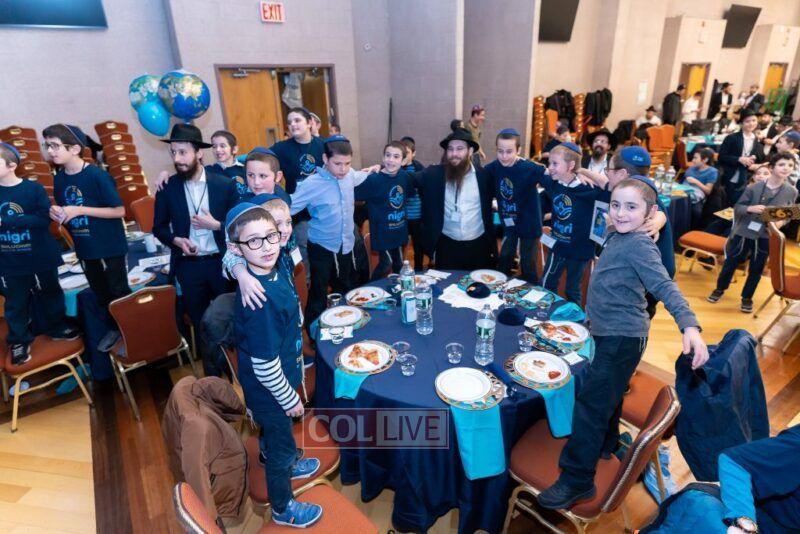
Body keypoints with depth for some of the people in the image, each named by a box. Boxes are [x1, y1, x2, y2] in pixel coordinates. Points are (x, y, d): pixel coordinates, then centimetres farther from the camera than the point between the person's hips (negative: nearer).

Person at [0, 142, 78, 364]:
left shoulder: (33, 188, -10)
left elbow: (44, 218, -19)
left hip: (39, 258, -2)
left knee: (50, 295, 16)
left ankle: (56, 327, 36)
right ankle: (18, 341, 28)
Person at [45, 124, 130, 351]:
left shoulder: (98, 175, -18)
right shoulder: (59, 178, 3)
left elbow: (119, 211, -18)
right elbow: (65, 210, 16)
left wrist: (80, 210, -22)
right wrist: (56, 212, -7)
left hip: (110, 246, -6)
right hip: (84, 247, 7)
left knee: (119, 292, 5)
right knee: (101, 293, 18)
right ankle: (113, 328, 35)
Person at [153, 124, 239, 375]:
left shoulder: (224, 184, -5)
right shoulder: (167, 187, -2)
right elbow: (159, 227, 7)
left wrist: (216, 225, -17)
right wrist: (176, 240, -12)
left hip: (221, 261, -1)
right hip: (188, 266, 2)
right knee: (200, 321, 14)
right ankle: (212, 370, 33)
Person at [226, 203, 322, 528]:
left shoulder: (270, 273, -12)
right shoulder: (261, 298, -38)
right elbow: (265, 366, -31)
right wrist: (290, 399, -17)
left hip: (273, 384, 8)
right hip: (270, 390, -7)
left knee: (274, 432, 33)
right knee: (281, 444, 17)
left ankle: (285, 464, 63)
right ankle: (283, 509, 44)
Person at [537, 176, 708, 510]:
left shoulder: (639, 245, -19)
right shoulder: (618, 237, 7)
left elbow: (665, 287, -28)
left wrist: (690, 326, -40)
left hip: (622, 337, -10)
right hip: (611, 332, 10)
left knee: (591, 403, -6)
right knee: (607, 394, 26)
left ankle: (577, 480, 5)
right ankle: (606, 444, 49)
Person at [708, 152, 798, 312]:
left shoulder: (791, 192, -3)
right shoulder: (754, 188, -11)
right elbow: (737, 207, -6)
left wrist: (781, 222, -13)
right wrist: (750, 208, -25)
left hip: (766, 237, 2)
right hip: (743, 232, -2)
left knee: (756, 269, 12)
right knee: (731, 263, 10)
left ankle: (747, 298, 29)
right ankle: (720, 289, 31)